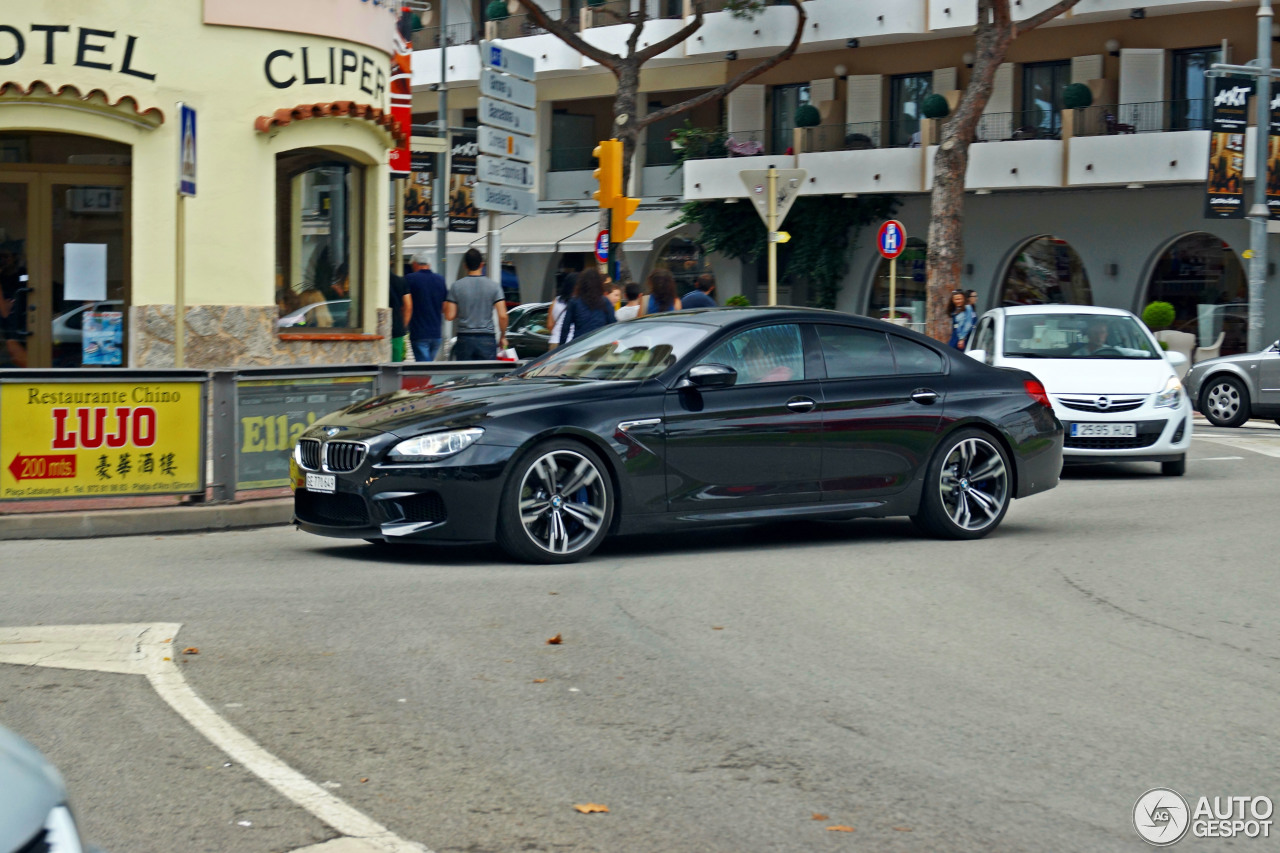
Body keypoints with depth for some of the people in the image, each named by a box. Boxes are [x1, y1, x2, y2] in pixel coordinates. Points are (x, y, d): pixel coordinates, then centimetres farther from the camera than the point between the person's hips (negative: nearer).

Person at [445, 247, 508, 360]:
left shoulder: (456, 286, -2)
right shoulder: (494, 286, -2)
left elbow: (449, 316, -4)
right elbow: (502, 316, -7)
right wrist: (502, 337, 7)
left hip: (464, 338, 0)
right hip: (487, 338, 0)